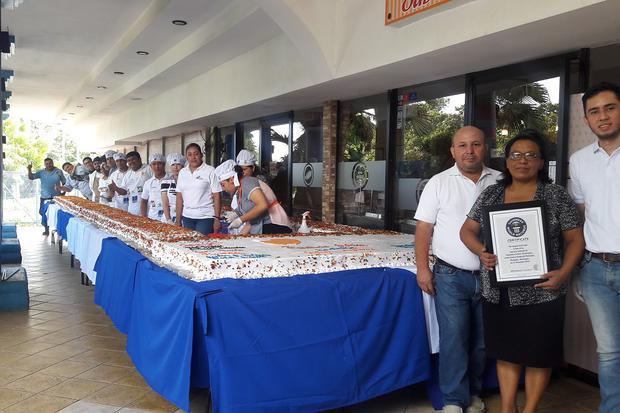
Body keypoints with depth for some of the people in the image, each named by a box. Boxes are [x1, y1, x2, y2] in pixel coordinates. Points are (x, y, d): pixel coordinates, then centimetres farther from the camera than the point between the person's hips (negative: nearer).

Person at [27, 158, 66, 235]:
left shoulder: (58, 171, 2)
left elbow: (64, 182, 7)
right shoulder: (41, 172, 5)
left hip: (56, 197, -1)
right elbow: (31, 177, 0)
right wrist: (29, 170, -16)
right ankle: (46, 229, 16)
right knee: (44, 214, 2)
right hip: (44, 197, 2)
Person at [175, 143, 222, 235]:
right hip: (187, 218, 4)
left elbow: (217, 196, -6)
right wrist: (178, 220, 8)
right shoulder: (182, 172, 11)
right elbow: (179, 197, 11)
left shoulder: (210, 171, -3)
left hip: (205, 218, -4)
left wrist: (217, 218, -11)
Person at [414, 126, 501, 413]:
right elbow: (424, 228, -1)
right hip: (451, 276, -2)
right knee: (454, 338, -4)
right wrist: (422, 268, -7)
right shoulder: (439, 183, 0)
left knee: (482, 340, 12)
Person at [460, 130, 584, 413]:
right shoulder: (491, 195, 6)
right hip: (498, 291, 3)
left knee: (538, 355, 8)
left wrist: (563, 272, -16)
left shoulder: (556, 195, -1)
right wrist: (481, 251, -14)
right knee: (505, 353, 14)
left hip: (540, 292, -2)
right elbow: (467, 230, 6)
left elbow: (575, 239, 0)